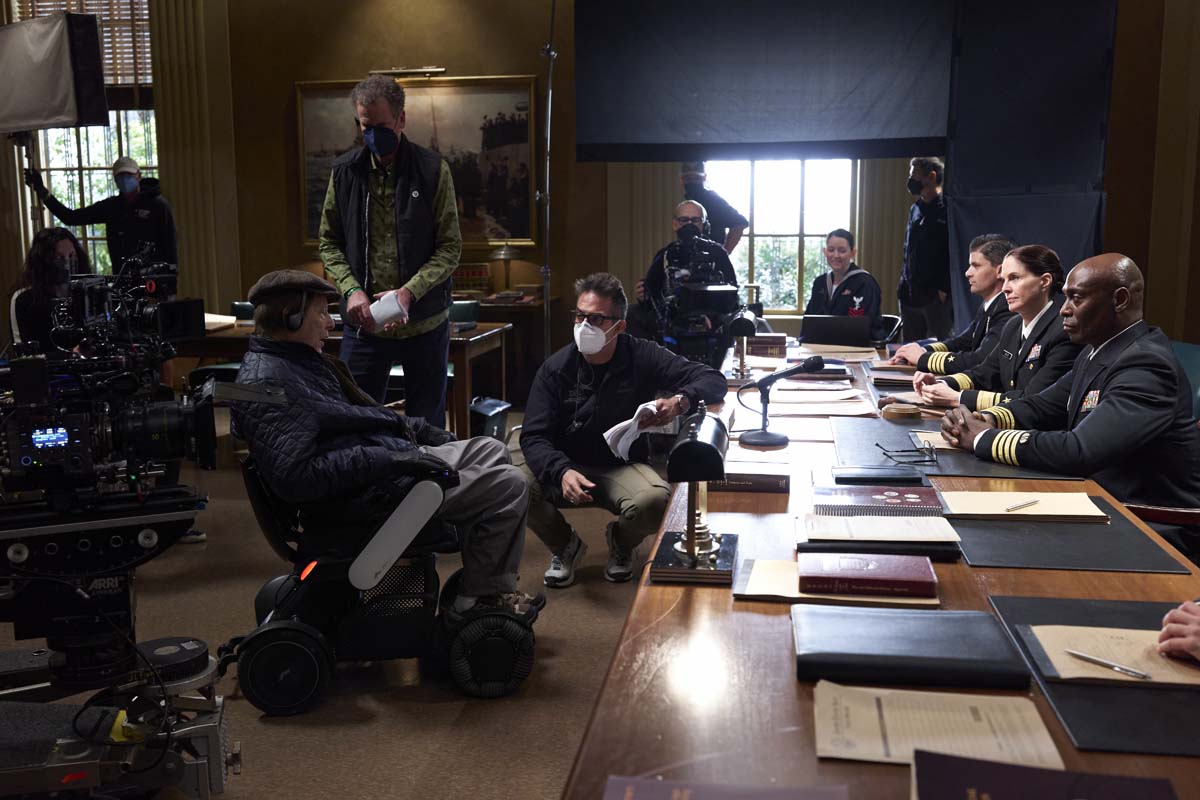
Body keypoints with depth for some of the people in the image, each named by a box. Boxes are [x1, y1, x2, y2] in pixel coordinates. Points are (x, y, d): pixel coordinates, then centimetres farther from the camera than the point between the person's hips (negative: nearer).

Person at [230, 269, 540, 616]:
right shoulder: (266, 383, -20)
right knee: (508, 485, -10)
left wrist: (421, 430, 19)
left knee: (491, 450, 17)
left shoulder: (302, 360, 13)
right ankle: (480, 598, 6)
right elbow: (294, 476, -31)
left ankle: (495, 585, 15)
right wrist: (387, 458, -29)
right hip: (368, 495, -11)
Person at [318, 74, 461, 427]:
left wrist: (409, 292, -20)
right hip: (364, 324, 2)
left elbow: (450, 247, -6)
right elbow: (329, 243, 8)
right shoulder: (345, 171, 3)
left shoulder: (432, 170, -4)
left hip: (425, 322, -1)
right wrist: (351, 290, -10)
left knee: (427, 426, 11)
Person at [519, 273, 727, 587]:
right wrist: (562, 471, -36)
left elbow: (714, 381, -12)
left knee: (656, 500, -35)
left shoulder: (643, 358, -11)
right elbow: (534, 437, -14)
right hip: (566, 466, 1)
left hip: (623, 467, -1)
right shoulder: (555, 368, -9)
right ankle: (565, 545, 5)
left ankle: (621, 541, 6)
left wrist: (680, 401, -36)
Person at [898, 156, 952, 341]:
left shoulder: (946, 209, -10)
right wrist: (903, 284, 13)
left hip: (936, 296, -8)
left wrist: (944, 289, -19)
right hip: (910, 294, 8)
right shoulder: (915, 209, 15)